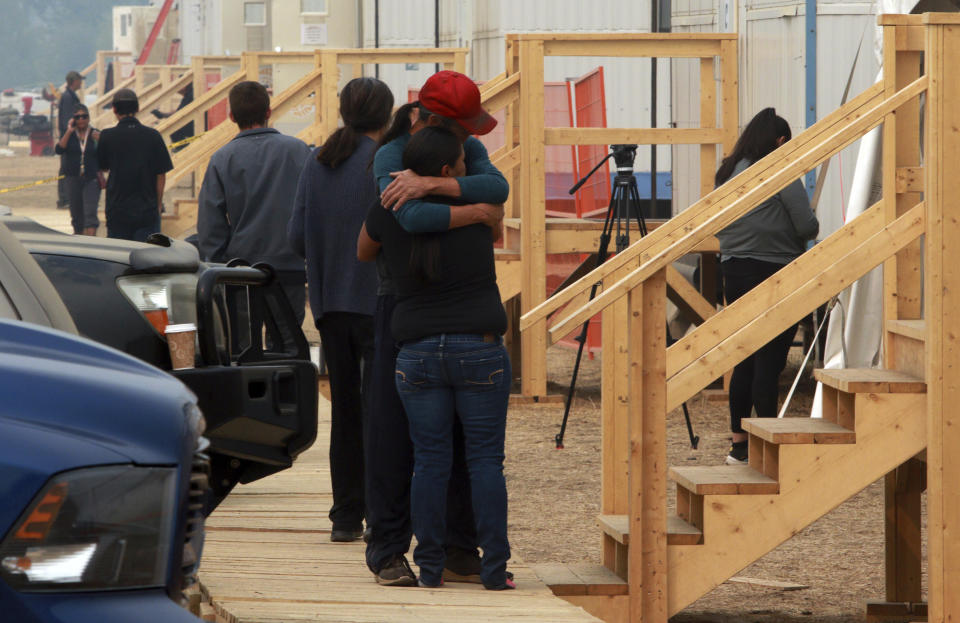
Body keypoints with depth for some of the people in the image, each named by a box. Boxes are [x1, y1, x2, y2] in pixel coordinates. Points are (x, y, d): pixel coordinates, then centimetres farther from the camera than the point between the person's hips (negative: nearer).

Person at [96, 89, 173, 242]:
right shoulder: (152, 136, -5)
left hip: (117, 209, 0)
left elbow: (103, 167, 8)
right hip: (147, 209, 0)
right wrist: (158, 204, 8)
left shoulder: (107, 136, -6)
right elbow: (161, 175, -2)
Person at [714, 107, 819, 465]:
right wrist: (812, 228, 7)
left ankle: (739, 444, 15)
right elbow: (807, 227, -13)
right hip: (776, 274, -7)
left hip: (734, 273, 7)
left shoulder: (726, 174, 10)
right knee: (769, 362, -4)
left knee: (744, 361, 12)